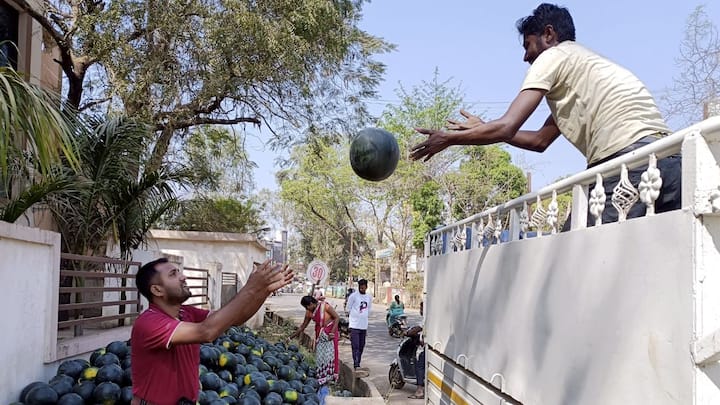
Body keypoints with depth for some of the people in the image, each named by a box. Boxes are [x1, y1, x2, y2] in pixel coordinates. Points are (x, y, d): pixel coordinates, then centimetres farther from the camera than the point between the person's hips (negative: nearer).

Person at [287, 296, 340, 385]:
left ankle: (331, 376, 4)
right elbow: (303, 326, 9)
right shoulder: (309, 312, -2)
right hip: (320, 334, 5)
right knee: (319, 355, 4)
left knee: (330, 353, -4)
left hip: (330, 332, -5)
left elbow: (337, 317, -15)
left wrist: (332, 332, -21)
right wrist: (291, 337, 8)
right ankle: (321, 377, 10)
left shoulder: (324, 306, -18)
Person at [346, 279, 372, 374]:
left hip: (364, 326, 6)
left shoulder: (369, 297, 10)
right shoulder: (353, 296, -7)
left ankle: (357, 364, 21)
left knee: (361, 347, 11)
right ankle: (356, 367, -18)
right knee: (355, 347, -12)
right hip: (354, 326, -6)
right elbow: (348, 309, -1)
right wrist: (356, 315, 4)